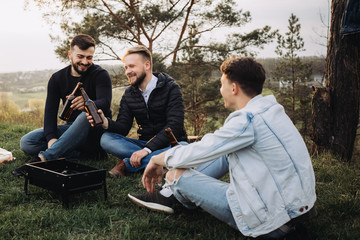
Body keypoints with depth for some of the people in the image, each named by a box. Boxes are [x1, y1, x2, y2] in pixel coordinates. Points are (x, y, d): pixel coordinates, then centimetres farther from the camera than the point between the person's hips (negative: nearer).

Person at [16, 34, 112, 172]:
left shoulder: (100, 75, -7)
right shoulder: (57, 78, 5)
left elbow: (105, 104, -24)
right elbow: (50, 111, -3)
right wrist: (51, 138, -23)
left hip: (95, 131, -4)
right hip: (71, 128, 5)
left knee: (86, 116, -39)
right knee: (26, 142, -14)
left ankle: (44, 157, -40)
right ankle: (76, 154, -26)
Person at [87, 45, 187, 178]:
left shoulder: (170, 88, -9)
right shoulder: (129, 94, 7)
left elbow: (174, 125, -20)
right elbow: (123, 127, -1)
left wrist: (147, 149, -30)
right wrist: (106, 122, -24)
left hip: (170, 143, -3)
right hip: (144, 144, 4)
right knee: (106, 139, -17)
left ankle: (126, 163, -26)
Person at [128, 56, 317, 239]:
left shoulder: (248, 120, -22)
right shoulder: (271, 109, 6)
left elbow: (199, 152, -15)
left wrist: (156, 160, 4)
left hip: (271, 220, -9)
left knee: (176, 174, -6)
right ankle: (172, 193, 25)